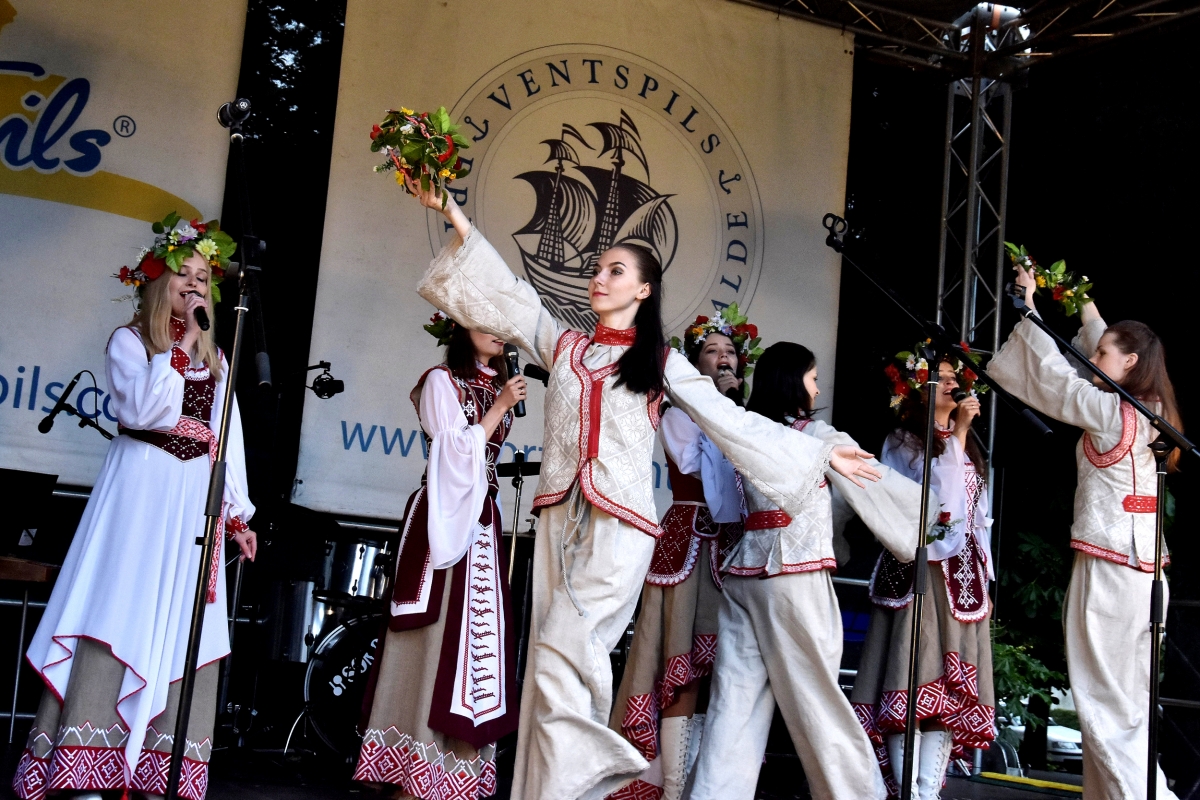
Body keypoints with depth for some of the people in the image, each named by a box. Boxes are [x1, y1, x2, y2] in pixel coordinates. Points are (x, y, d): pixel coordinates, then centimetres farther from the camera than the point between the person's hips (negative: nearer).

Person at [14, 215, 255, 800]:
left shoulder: (214, 357, 17)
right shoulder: (129, 341, 2)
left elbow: (228, 436, 14)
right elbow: (145, 409, -16)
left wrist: (237, 514, 9)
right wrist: (182, 342, -14)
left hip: (195, 498, 5)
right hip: (141, 489, -5)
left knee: (180, 628, 1)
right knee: (121, 613, -9)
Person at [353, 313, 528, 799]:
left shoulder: (496, 385, 17)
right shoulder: (442, 381, -3)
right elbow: (456, 453, -12)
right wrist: (500, 407, -11)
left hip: (481, 518, 7)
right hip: (444, 516, -7)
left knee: (476, 631, 2)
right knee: (437, 634, -8)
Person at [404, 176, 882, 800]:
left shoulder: (662, 364, 9)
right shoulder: (561, 345, 17)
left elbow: (734, 424, 11)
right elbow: (503, 295, 15)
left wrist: (820, 455, 10)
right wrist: (452, 214, 11)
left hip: (620, 526, -3)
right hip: (563, 520, 4)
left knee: (562, 660, -16)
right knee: (552, 672, 0)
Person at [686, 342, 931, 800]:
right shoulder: (817, 437, -2)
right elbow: (877, 484, 8)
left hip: (743, 572, 5)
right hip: (797, 575, -5)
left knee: (735, 698, 2)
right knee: (817, 697, 2)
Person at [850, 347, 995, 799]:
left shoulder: (967, 448, 21)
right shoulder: (902, 443, 3)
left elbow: (978, 516, 21)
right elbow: (936, 493, -12)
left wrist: (984, 581, 16)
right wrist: (957, 433, -14)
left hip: (962, 575, 6)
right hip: (920, 570, -6)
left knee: (951, 688, -1)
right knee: (914, 679, -12)